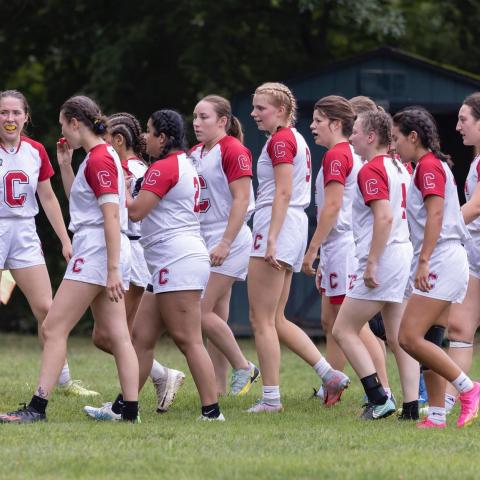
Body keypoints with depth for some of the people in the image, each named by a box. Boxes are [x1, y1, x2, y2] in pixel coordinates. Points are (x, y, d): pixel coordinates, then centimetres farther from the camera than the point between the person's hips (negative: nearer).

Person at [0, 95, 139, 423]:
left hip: (96, 250, -10)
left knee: (54, 328, -8)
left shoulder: (99, 159, -13)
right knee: (117, 335, 5)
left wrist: (113, 270, -24)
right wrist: (65, 165, 19)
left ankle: (37, 408, -9)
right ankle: (130, 411, 2)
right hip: (101, 254, 10)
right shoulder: (101, 156, 17)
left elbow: (112, 216, -20)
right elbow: (78, 200, 31)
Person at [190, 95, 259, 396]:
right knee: (216, 318, 7)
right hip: (204, 241, 8)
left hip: (227, 242, -8)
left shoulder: (233, 151, -11)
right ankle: (219, 389, 8)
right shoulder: (195, 153, 14)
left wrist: (225, 243, -21)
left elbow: (241, 200, -17)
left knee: (202, 311, -13)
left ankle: (243, 367, 1)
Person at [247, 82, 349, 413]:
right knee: (276, 320, 13)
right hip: (296, 225, 10)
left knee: (262, 320, -5)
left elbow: (283, 193, -19)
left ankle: (271, 398, -5)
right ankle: (330, 375, 7)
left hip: (278, 225, -10)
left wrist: (271, 239, -23)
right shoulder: (296, 139, 19)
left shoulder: (280, 140, -10)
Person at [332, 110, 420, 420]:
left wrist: (371, 263, -22)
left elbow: (384, 217, -23)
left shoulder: (372, 170, -13)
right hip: (404, 255, 9)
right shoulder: (399, 167, 15)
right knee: (399, 338, 8)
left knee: (344, 330, -1)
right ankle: (411, 407, 3)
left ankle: (379, 398, -8)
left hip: (383, 258, -9)